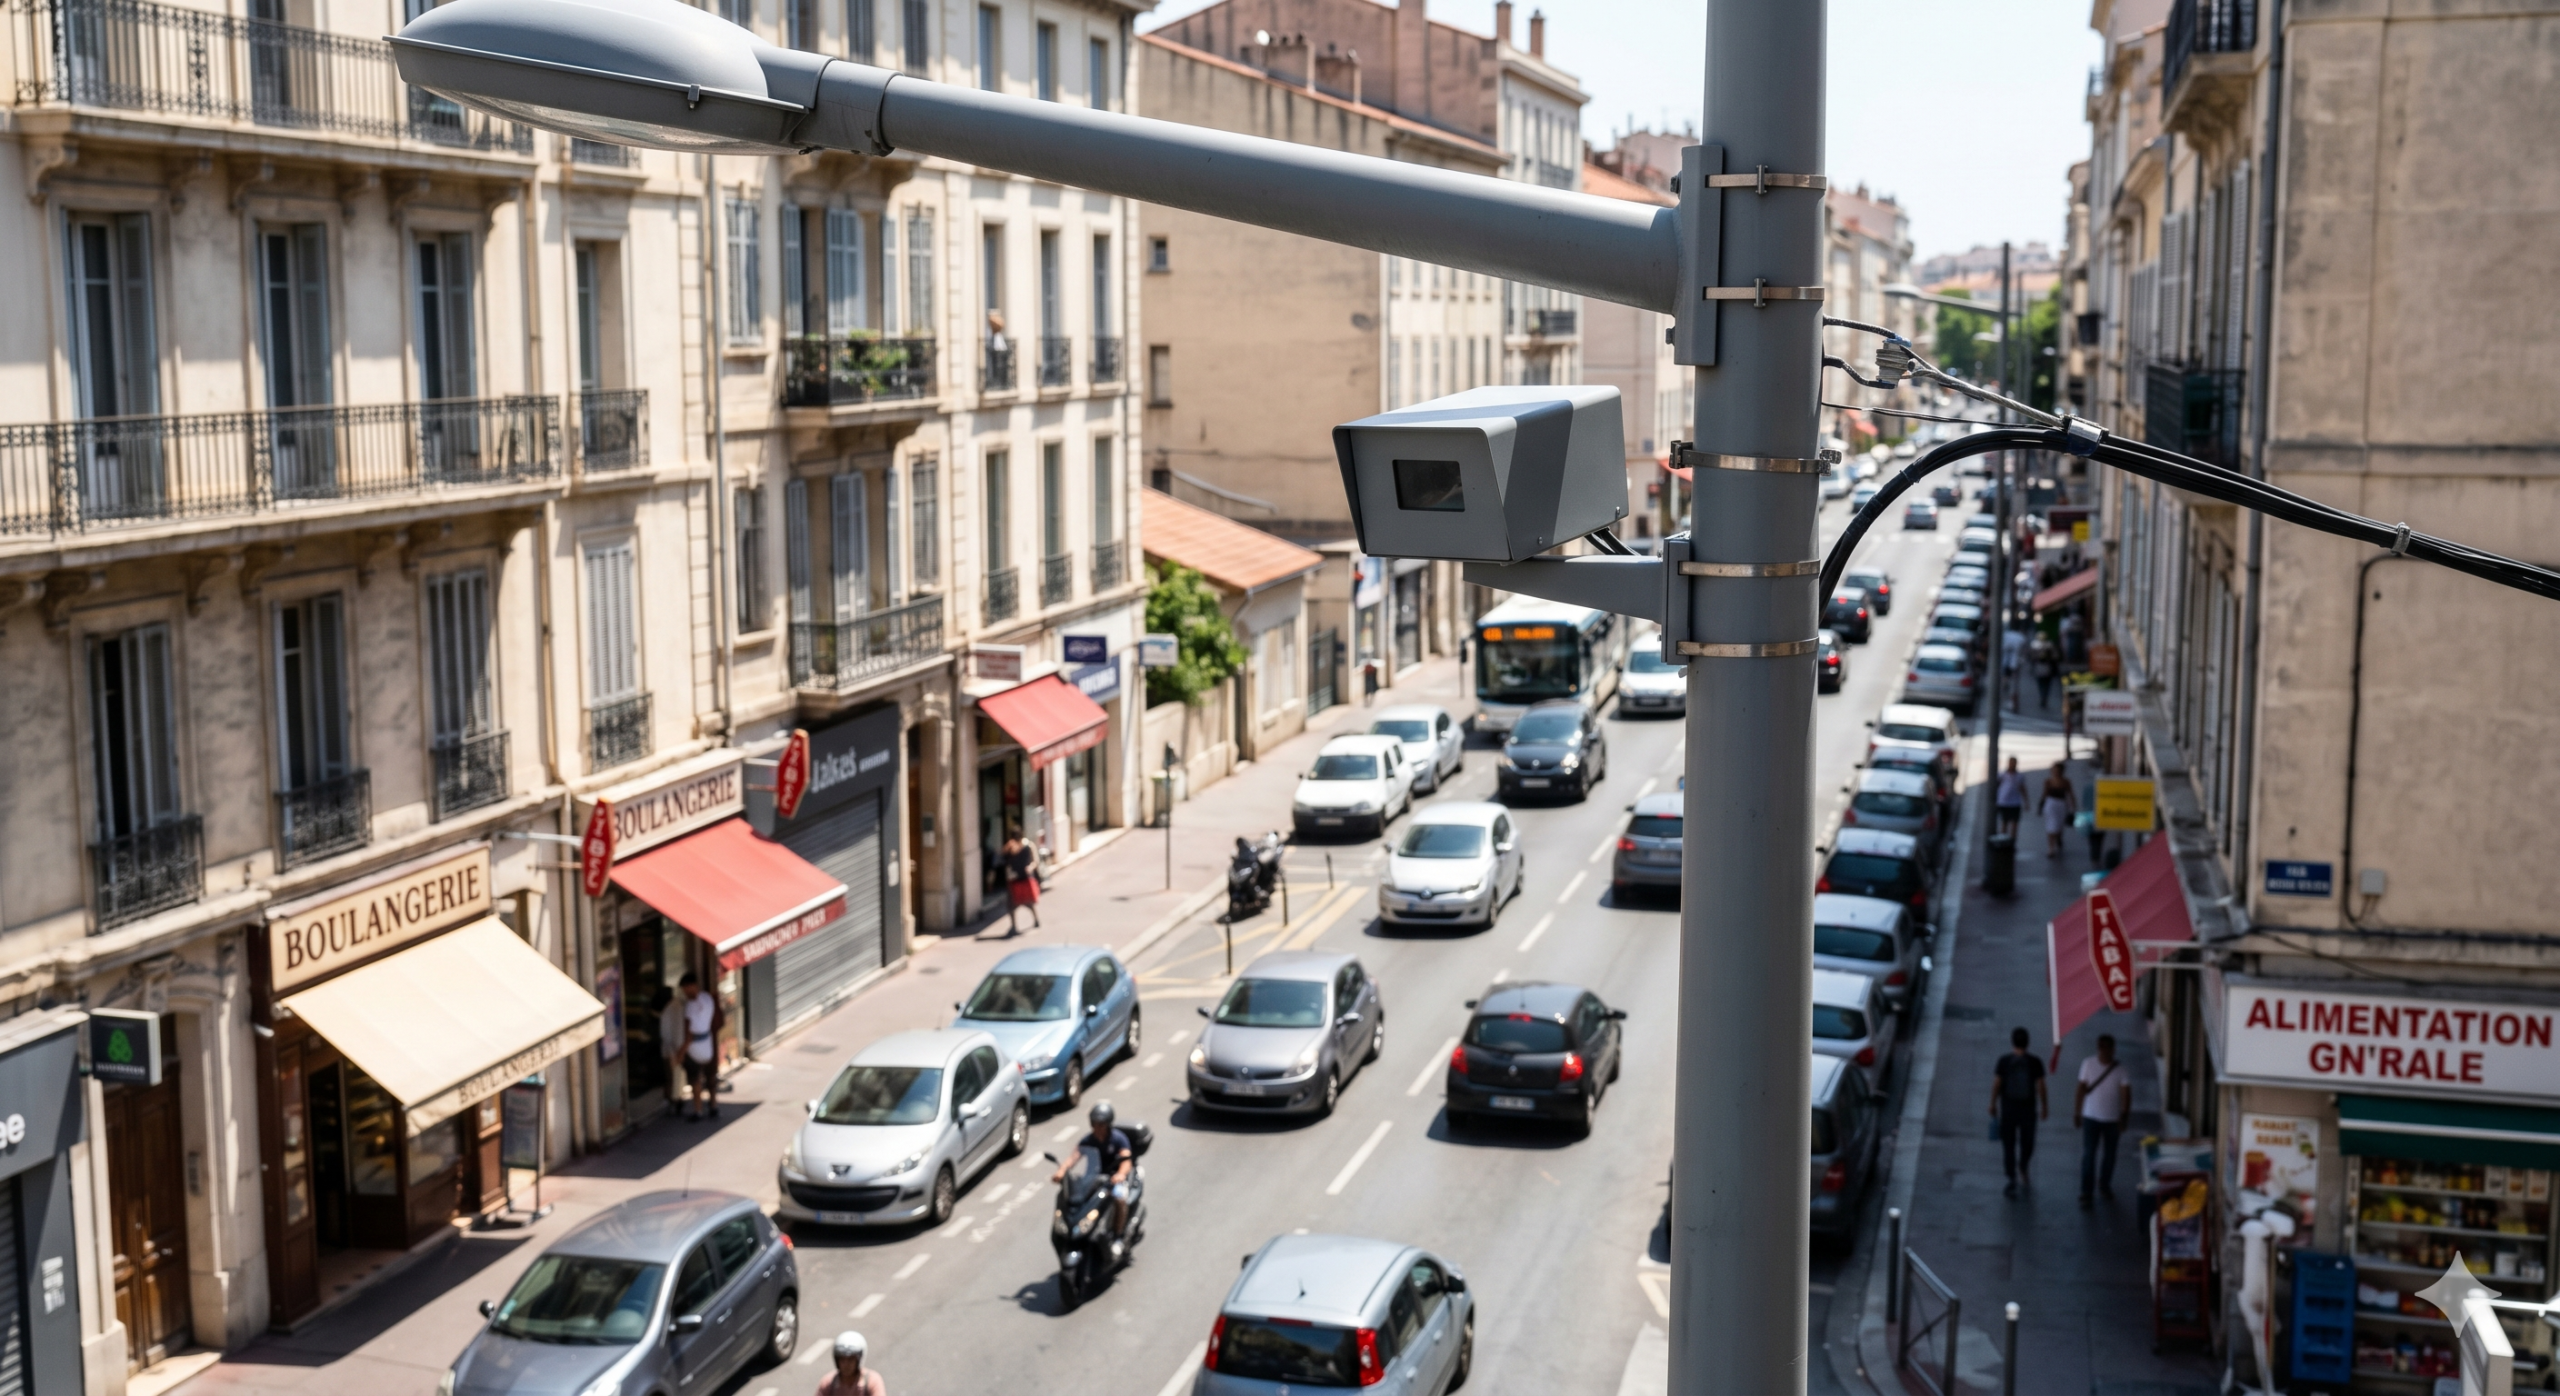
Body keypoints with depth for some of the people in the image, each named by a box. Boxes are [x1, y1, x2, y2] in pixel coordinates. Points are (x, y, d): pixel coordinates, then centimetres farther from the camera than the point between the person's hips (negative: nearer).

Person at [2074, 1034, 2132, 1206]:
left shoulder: (2121, 1069, -11)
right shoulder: (2088, 1064, -8)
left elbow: (2126, 1094, -10)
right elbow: (2081, 1089, 0)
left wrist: (2124, 1117, -16)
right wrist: (2077, 1112, 2)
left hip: (2112, 1119, 0)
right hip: (2091, 1117, 0)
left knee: (2109, 1154, 14)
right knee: (2088, 1154, -4)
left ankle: (2104, 1186, 34)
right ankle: (2085, 1192, 1)